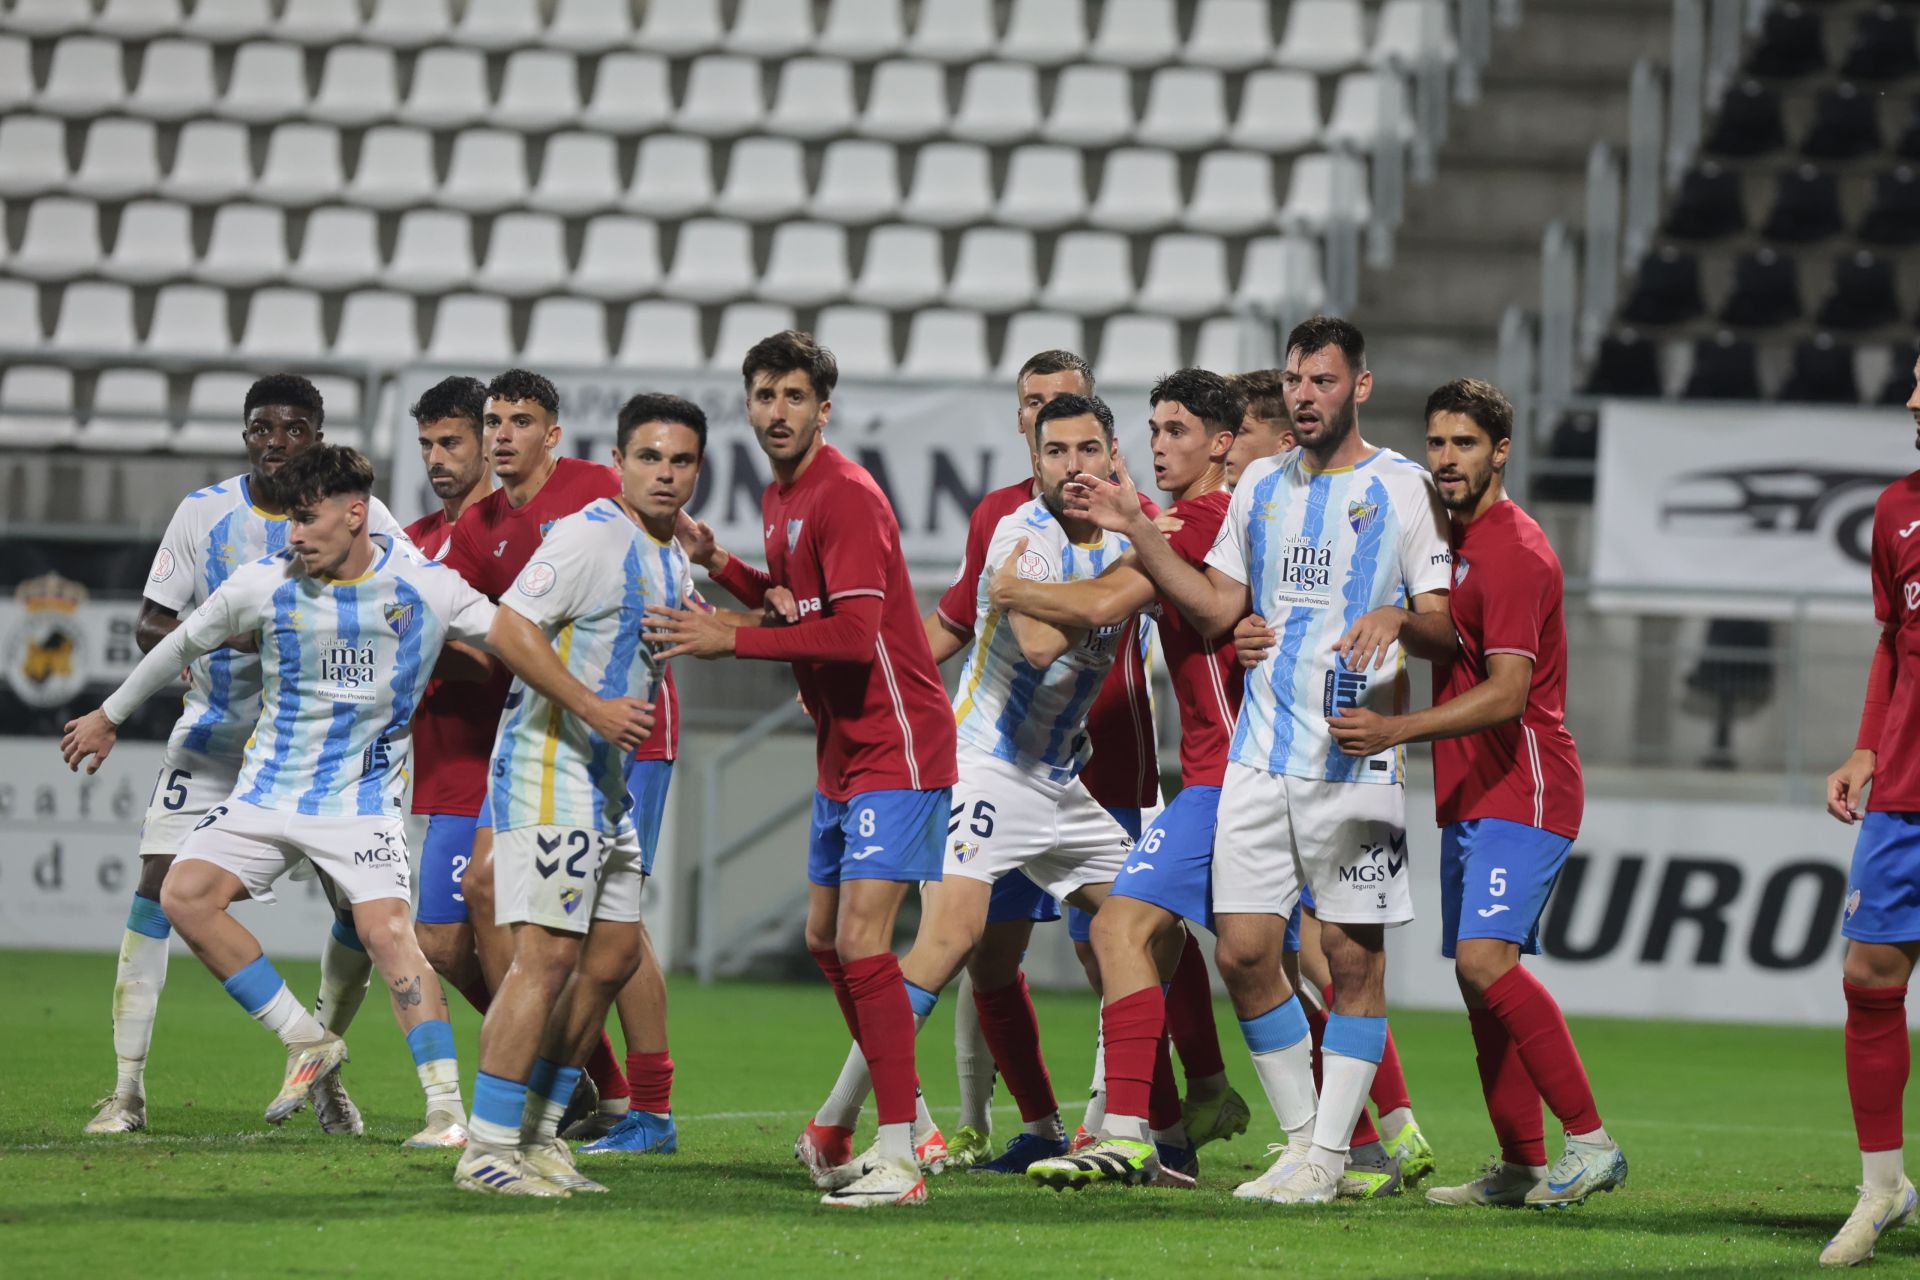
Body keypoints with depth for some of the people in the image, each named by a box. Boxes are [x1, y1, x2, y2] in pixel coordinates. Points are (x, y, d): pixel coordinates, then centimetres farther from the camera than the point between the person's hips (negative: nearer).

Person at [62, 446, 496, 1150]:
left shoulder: (426, 586, -10)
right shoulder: (263, 584, -6)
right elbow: (183, 644, 10)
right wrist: (108, 716, 21)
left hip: (363, 795, -3)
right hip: (268, 790, 3)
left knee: (386, 930, -22)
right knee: (185, 895, -15)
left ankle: (447, 1107, -19)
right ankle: (308, 1042, -3)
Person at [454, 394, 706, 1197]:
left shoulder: (670, 557, 14)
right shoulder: (591, 536, -15)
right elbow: (510, 629, -22)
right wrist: (594, 707, -25)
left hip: (610, 777, 10)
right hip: (549, 766, -10)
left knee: (614, 955, 11)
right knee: (548, 954, -14)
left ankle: (539, 1135, 19)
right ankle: (488, 1151, -12)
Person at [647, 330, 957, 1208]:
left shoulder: (846, 496, -17)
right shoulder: (779, 499, 13)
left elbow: (854, 632, -24)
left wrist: (731, 639, -21)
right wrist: (719, 566, 9)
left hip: (893, 748, -10)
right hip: (842, 751, 10)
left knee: (861, 940, -17)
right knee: (825, 940, 15)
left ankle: (898, 1161, -18)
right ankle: (908, 1117, 27)